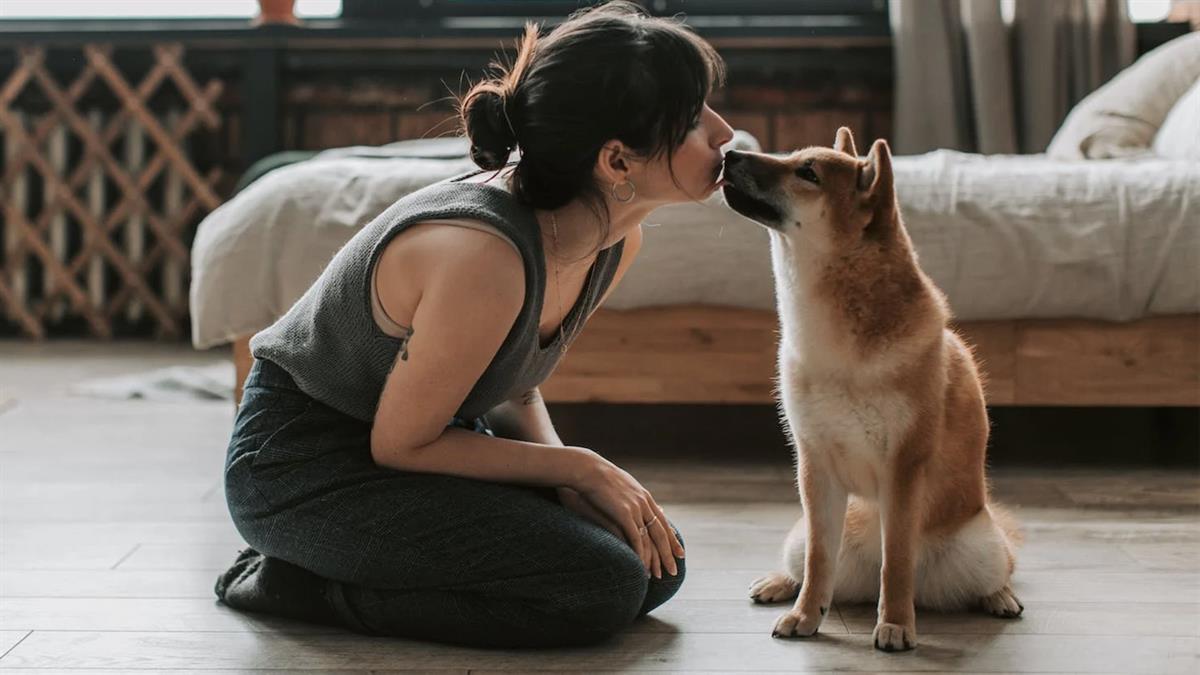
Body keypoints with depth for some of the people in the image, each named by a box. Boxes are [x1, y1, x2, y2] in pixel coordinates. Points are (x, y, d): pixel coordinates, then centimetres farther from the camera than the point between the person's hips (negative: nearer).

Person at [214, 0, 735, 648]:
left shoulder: (616, 240, -6)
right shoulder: (486, 255, -33)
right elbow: (400, 443, -21)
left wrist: (565, 476, -10)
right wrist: (578, 468, -16)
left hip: (415, 439, 9)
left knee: (656, 561, 3)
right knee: (601, 586, -19)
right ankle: (301, 584, -7)